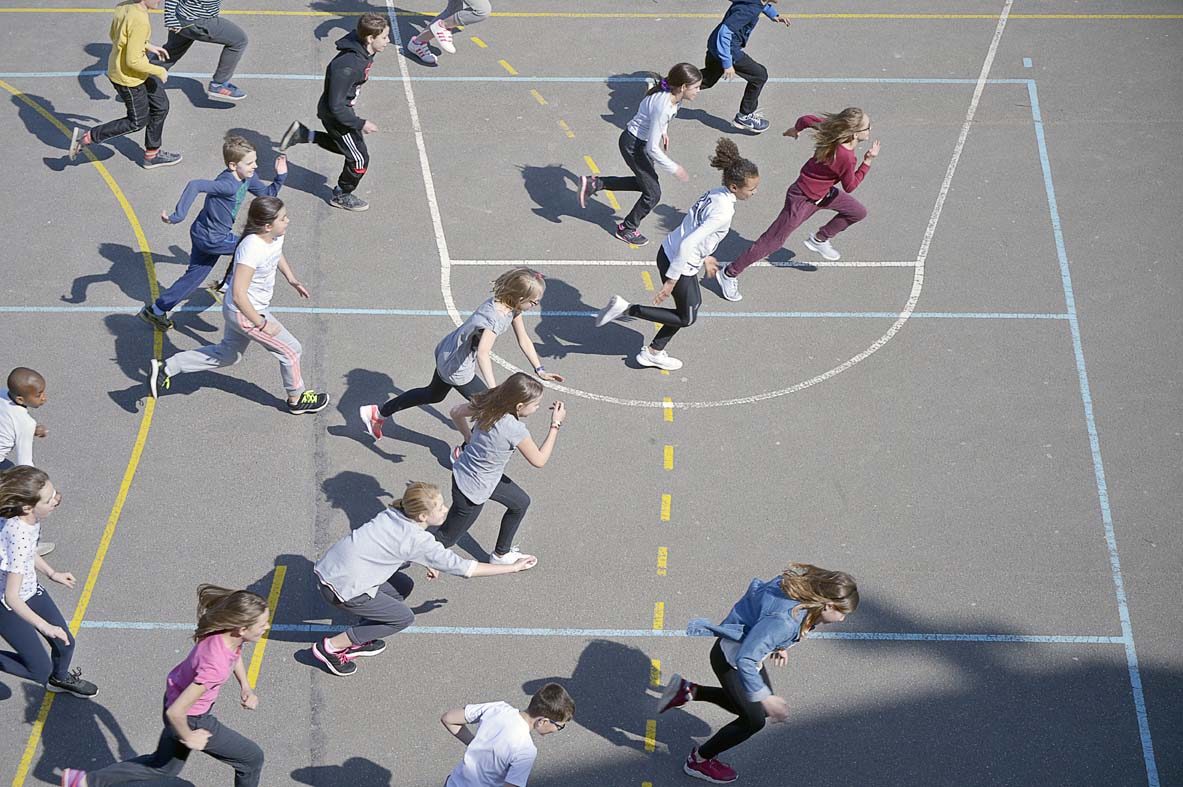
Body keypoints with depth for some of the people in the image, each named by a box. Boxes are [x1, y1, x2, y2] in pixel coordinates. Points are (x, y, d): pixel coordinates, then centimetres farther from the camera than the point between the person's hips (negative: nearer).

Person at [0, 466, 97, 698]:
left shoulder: (29, 516, -14)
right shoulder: (19, 536, -39)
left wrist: (52, 573, 11)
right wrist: (46, 627, -34)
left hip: (30, 590, 8)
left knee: (65, 645, 20)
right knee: (41, 670, -1)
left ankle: (60, 679, 51)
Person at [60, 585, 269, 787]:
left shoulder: (229, 630, -18)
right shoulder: (215, 666, -41)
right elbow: (175, 712, -36)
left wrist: (245, 686, 1)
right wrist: (188, 738, -17)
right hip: (191, 719, -8)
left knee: (164, 766, 29)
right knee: (252, 758, 8)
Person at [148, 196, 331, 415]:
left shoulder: (276, 235, -9)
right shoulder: (251, 249, -35)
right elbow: (238, 294, -34)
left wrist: (292, 280, 12)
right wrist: (261, 324, -26)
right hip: (245, 314, -9)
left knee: (227, 354, 26)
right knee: (290, 349, 7)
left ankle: (165, 368, 29)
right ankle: (297, 399, 32)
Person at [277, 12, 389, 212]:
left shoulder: (364, 53, -9)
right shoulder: (348, 67, -37)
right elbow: (337, 107, -31)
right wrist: (361, 124, -23)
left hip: (343, 110, 9)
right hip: (335, 116, -9)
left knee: (349, 146, 28)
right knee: (359, 158, 6)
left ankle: (302, 134, 29)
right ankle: (342, 196, 30)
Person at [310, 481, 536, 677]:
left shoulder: (394, 514, 4)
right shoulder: (418, 541, -18)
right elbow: (461, 567, -14)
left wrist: (426, 563, 22)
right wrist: (512, 567, -7)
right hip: (341, 588, -8)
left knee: (404, 586, 18)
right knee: (403, 618, 5)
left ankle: (358, 640, 22)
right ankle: (331, 647, 5)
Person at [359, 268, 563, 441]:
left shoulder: (511, 306, -10)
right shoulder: (494, 318, -37)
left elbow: (524, 340, 3)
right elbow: (482, 353, -53)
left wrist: (540, 370, 3)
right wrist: (494, 391, -62)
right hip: (456, 367, -9)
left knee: (433, 395, 31)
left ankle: (378, 413, 40)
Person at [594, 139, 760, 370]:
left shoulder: (715, 194, -1)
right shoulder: (723, 212, -29)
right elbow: (687, 244, -32)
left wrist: (704, 256, 28)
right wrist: (671, 281, -26)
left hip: (668, 252, 9)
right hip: (680, 265, -9)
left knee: (693, 303, 27)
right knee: (687, 318, 13)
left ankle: (654, 352, 38)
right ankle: (627, 309, 6)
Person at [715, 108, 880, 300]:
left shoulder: (834, 127, -16)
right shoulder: (845, 157, -37)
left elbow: (806, 119, -1)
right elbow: (850, 186, -18)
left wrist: (796, 129, 20)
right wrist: (868, 161, -19)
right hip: (802, 199, -9)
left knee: (858, 212, 16)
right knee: (773, 241, 2)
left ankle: (819, 240, 34)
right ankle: (729, 274, 13)